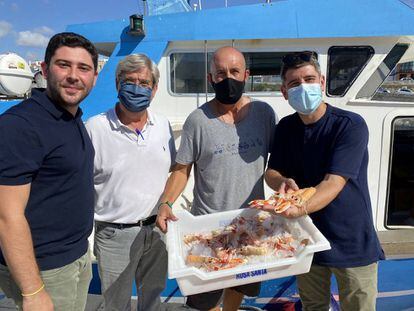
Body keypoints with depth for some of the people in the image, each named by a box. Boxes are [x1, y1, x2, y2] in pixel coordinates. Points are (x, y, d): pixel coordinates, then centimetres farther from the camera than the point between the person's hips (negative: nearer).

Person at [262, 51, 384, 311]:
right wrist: (283, 182, -22)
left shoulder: (350, 125, -17)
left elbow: (334, 182, -27)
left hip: (352, 244, -4)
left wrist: (302, 208, -45)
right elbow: (271, 172, 2)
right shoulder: (286, 127, -1)